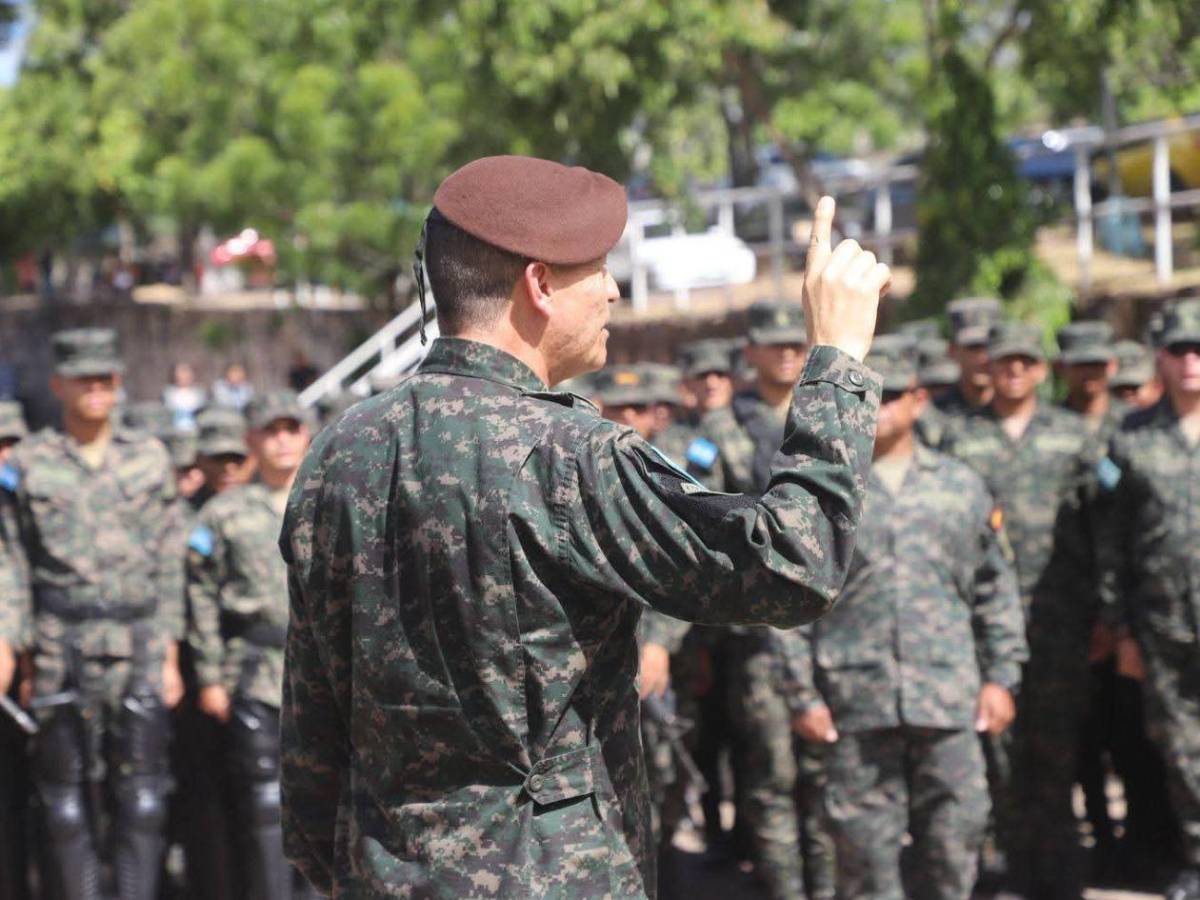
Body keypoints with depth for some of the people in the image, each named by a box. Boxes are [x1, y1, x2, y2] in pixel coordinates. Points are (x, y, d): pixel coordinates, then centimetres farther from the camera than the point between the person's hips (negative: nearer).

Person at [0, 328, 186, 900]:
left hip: (139, 656, 1)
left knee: (141, 802, -1)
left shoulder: (149, 459, 10)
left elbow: (170, 566, 11)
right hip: (63, 654, -1)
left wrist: (170, 656, 6)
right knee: (66, 804, 1)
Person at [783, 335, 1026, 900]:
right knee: (864, 837, 2)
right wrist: (803, 695, -1)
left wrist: (1001, 677, 7)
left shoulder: (960, 487, 10)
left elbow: (996, 592, 14)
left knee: (957, 831, 2)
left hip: (949, 698, 1)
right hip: (856, 699, -1)